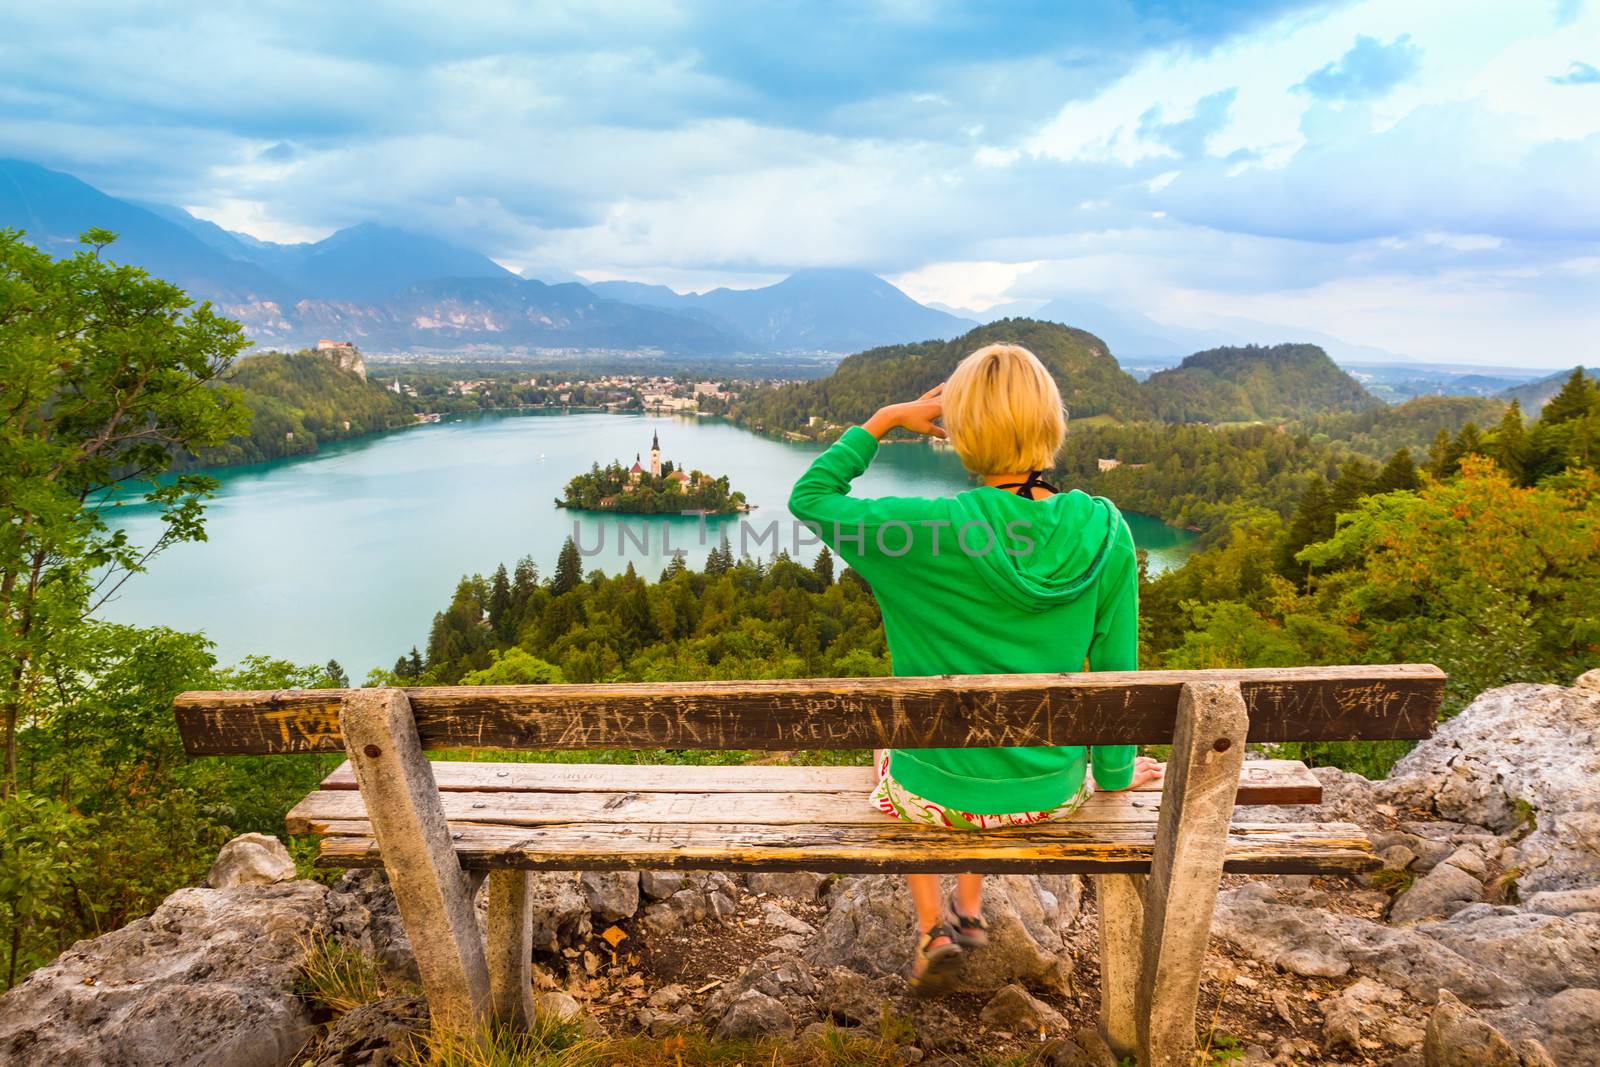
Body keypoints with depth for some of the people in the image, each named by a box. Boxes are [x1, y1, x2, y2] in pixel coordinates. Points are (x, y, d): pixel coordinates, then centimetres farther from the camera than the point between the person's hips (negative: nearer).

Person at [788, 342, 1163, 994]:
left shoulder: (927, 529, -26)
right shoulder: (1104, 530, -16)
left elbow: (809, 496, -9)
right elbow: (1115, 666, -5)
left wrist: (886, 421, -2)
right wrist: (1115, 770, 10)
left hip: (940, 794, -3)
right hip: (1052, 791, 3)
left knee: (886, 742, 35)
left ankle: (932, 926, 31)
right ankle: (971, 908, 48)